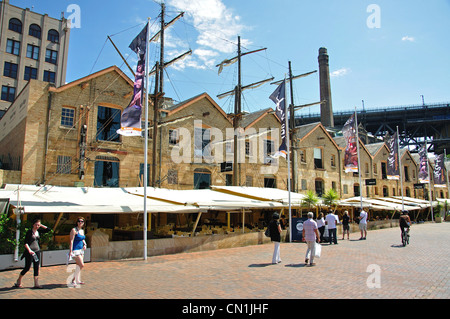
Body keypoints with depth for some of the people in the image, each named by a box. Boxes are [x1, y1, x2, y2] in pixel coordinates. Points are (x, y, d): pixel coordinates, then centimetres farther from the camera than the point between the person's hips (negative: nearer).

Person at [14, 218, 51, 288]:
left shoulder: (38, 231, 9)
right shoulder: (29, 232, -7)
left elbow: (48, 229, 13)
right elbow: (25, 243, -12)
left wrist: (41, 225, 4)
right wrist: (29, 250, -25)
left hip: (37, 251, 6)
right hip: (30, 252, -5)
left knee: (36, 268, 3)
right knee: (27, 267, 0)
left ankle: (36, 283, 5)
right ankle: (18, 282, 22)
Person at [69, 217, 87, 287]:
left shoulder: (82, 230, 11)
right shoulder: (74, 230, -12)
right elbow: (71, 241, -17)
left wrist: (84, 244, 5)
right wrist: (70, 251, -21)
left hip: (81, 249, 8)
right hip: (75, 249, -8)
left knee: (78, 265, 12)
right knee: (82, 265, -11)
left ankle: (74, 280, 22)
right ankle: (76, 280, 2)